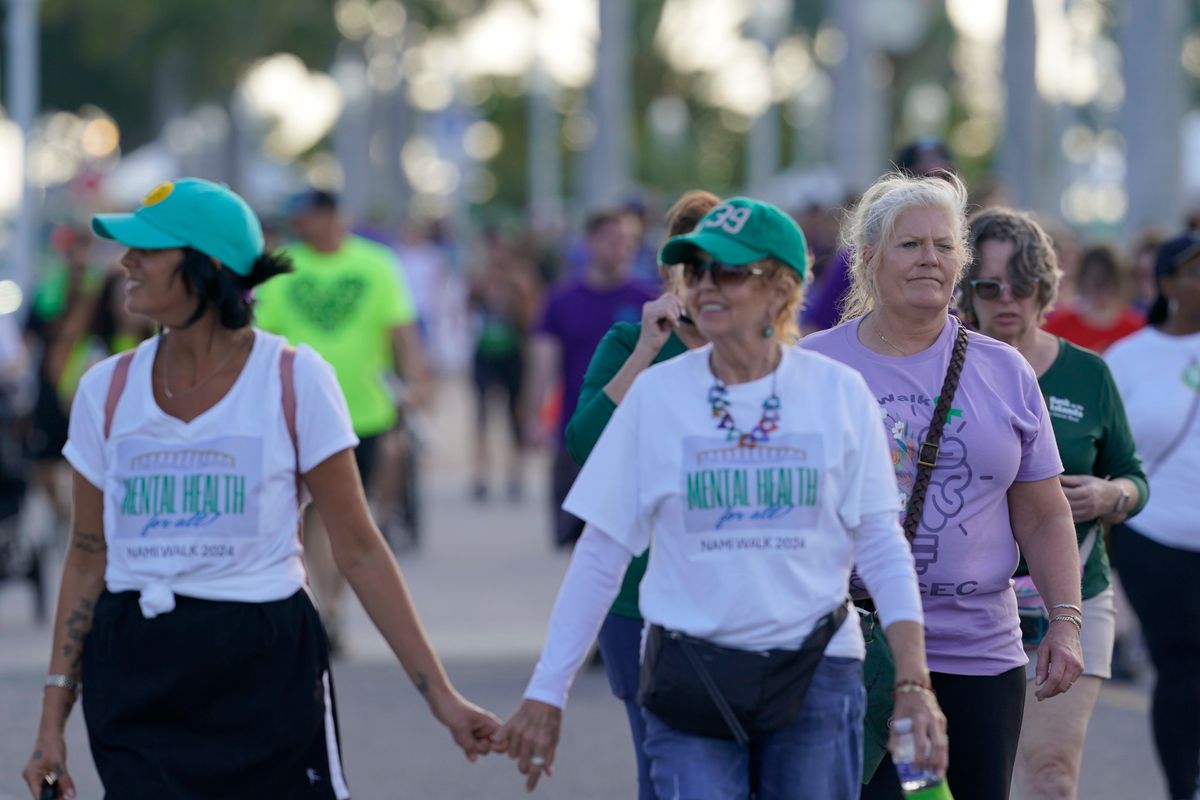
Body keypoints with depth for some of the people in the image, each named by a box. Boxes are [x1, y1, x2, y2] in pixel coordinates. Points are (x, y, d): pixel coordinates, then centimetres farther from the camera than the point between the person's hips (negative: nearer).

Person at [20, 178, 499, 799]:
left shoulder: (295, 381, -5)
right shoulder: (107, 390, 4)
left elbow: (358, 551, -2)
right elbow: (88, 560, 10)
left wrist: (439, 694, -6)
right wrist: (53, 720, 6)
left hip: (265, 668, -2)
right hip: (135, 675, 2)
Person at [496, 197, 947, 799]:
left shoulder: (839, 393, 0)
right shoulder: (656, 393, 0)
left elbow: (881, 547, 1)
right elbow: (600, 552, 2)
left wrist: (913, 683, -8)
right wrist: (546, 693, 1)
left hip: (818, 679, 1)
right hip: (690, 681, 0)